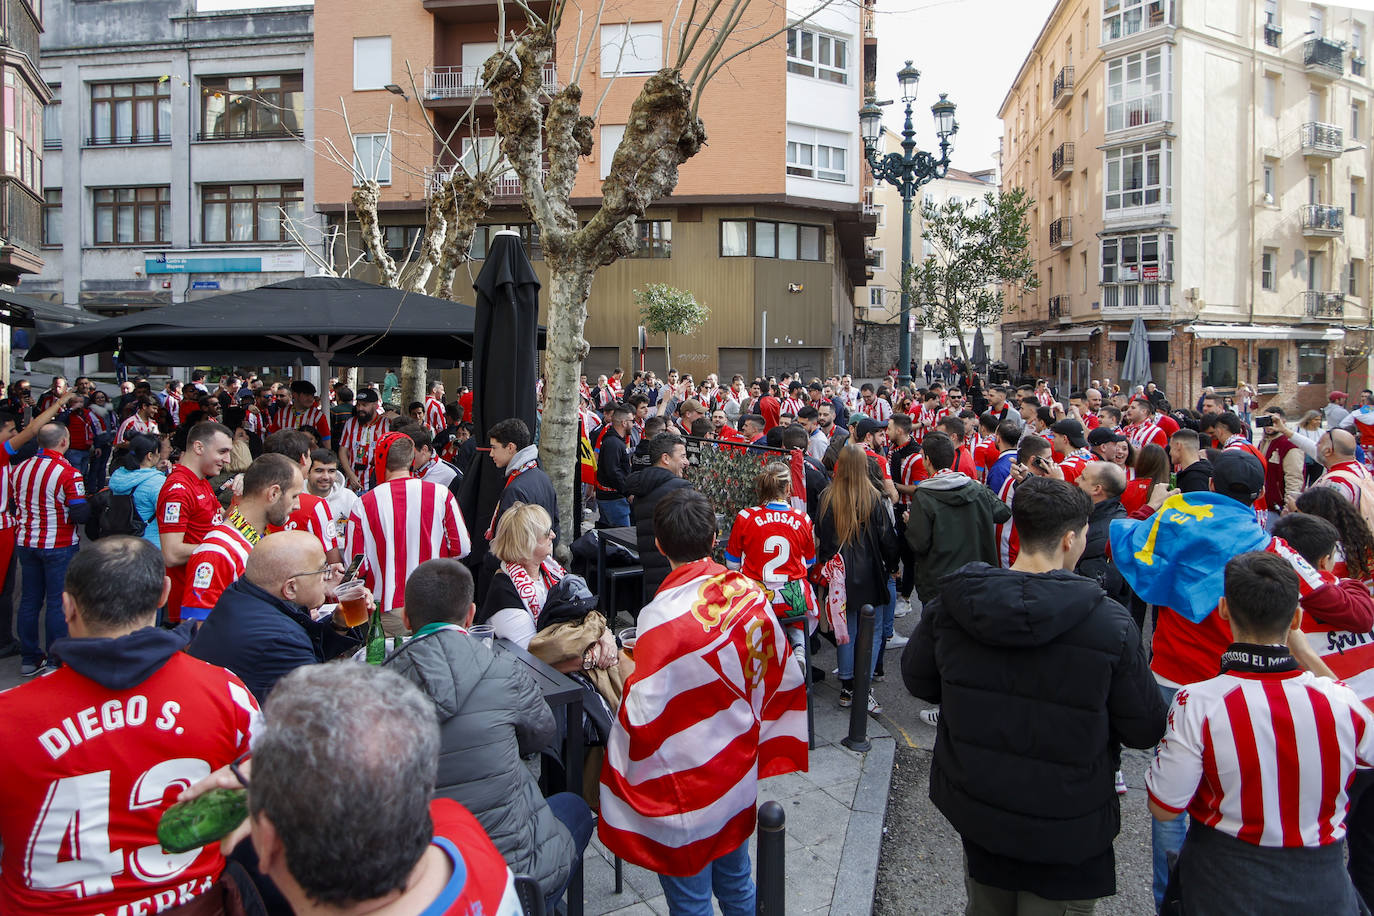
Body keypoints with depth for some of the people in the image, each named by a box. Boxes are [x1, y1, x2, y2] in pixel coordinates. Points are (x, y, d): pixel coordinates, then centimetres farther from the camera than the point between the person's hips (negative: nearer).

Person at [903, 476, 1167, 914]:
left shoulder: (950, 604, -13)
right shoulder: (1110, 624, -23)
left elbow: (918, 680, 1)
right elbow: (1146, 730, -13)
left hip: (974, 810, 4)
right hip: (1066, 828, -3)